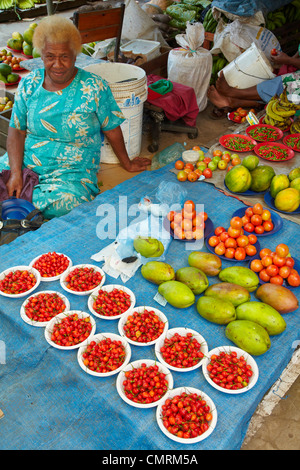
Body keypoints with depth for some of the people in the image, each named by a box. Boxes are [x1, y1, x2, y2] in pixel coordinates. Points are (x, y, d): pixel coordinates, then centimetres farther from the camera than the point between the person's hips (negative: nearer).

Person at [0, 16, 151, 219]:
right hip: (25, 162, 2)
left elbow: (112, 130, 2)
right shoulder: (29, 84, 3)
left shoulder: (94, 88, -7)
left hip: (72, 172, -2)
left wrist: (127, 164, 14)